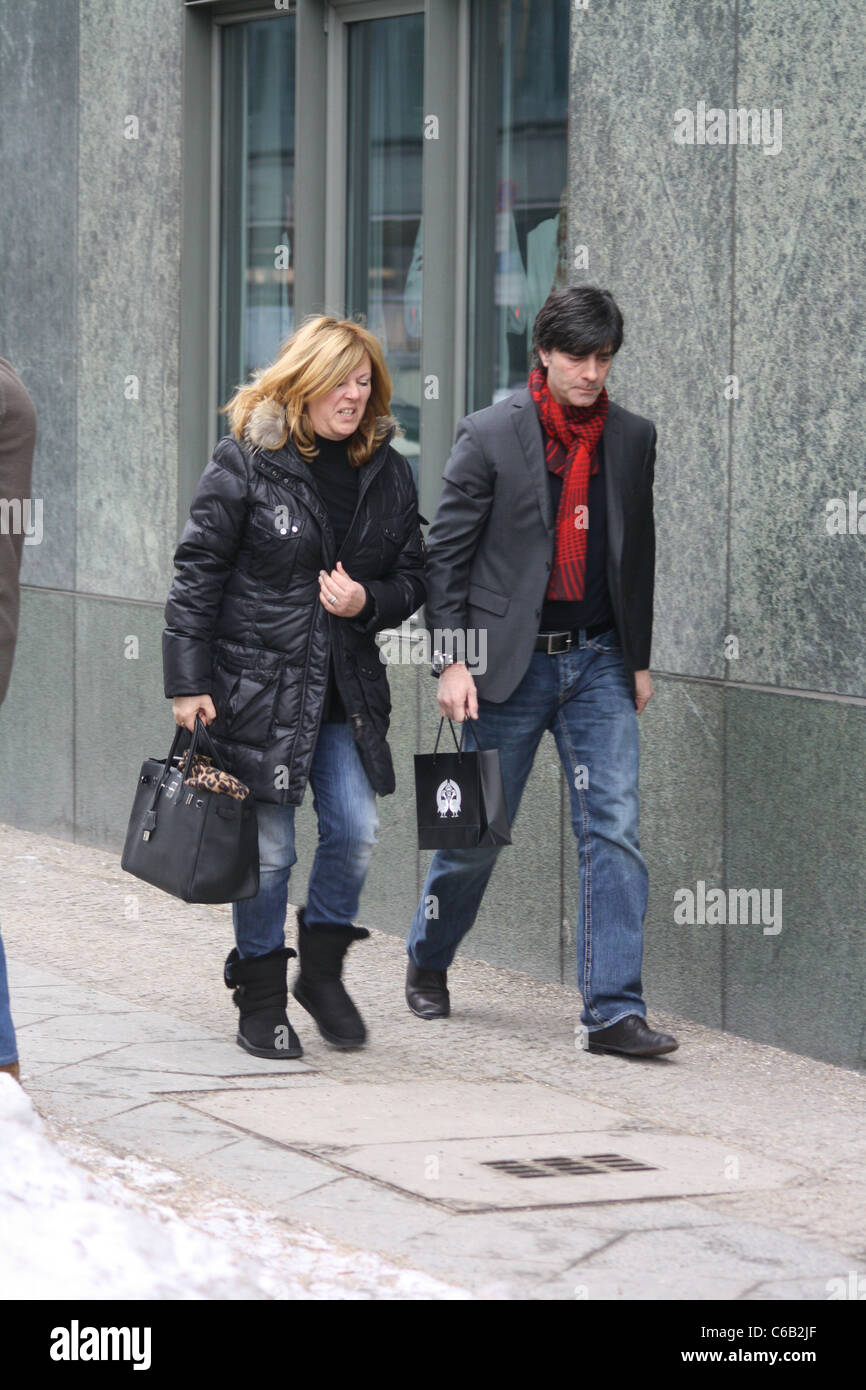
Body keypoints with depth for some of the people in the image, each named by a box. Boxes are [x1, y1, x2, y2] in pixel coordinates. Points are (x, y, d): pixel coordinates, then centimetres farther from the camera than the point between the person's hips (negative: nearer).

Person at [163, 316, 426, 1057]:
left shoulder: (387, 471, 7)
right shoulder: (246, 462, -7)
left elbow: (413, 577, 13)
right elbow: (197, 573, -7)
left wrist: (369, 600, -10)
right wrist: (189, 683, -11)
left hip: (347, 691, 4)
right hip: (256, 684, -4)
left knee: (355, 830, -3)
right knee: (268, 849, 0)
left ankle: (322, 970, 20)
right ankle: (261, 1001, 15)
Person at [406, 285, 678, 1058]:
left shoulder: (633, 439, 7)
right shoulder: (490, 435, -5)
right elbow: (447, 551, -4)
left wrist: (639, 659, 14)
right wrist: (451, 660, -10)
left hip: (598, 661, 3)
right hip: (511, 661, -3)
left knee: (615, 831, -7)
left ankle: (613, 1012, -7)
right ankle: (428, 964, 33)